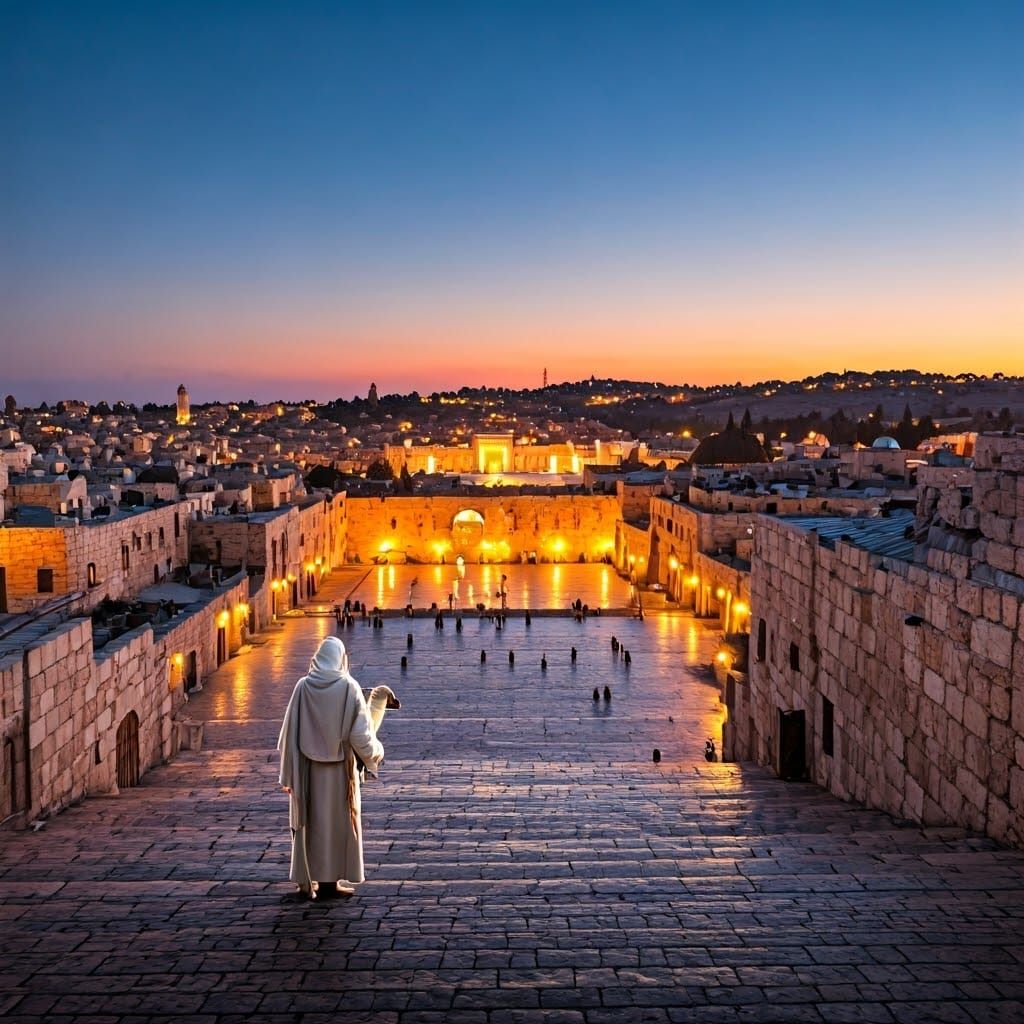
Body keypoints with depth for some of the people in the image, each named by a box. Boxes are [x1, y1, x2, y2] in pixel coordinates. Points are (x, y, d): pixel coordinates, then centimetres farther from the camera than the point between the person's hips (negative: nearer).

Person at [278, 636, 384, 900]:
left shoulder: (303, 686, -6)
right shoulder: (349, 688, -10)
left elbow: (289, 732, -5)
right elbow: (361, 734, -10)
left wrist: (288, 774, 3)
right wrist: (376, 752, 10)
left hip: (308, 767, 1)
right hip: (339, 769, -1)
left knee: (308, 820, 12)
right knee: (337, 820, 11)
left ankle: (307, 880, 17)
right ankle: (331, 879, 16)